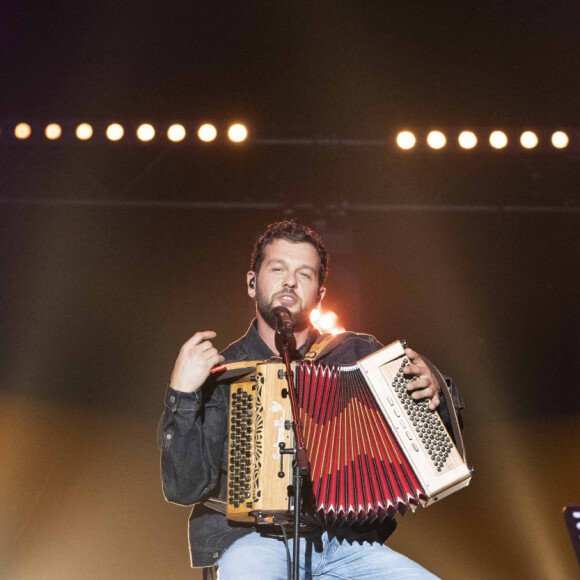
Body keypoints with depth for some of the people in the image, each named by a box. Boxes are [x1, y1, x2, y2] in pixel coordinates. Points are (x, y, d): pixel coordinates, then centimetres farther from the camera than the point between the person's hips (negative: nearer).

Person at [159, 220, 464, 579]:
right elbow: (185, 488, -1)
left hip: (347, 541, 3)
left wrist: (433, 394, -5)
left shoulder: (360, 354, 10)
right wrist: (182, 394, -11)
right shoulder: (221, 372, 8)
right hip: (254, 539, -2)